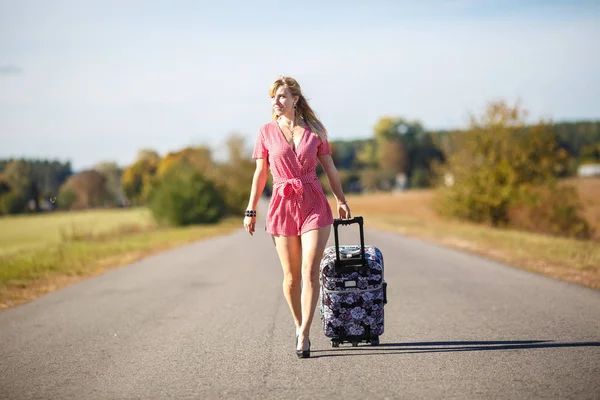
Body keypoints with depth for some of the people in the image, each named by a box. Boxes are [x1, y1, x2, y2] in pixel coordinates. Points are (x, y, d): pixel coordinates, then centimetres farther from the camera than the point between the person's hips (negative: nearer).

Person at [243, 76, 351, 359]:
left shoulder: (315, 130, 4)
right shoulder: (266, 132, 5)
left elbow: (329, 168, 12)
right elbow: (260, 173, 9)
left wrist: (341, 201, 12)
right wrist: (251, 210, 7)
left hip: (314, 203, -1)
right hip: (282, 205, 1)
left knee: (310, 272, -12)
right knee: (291, 276, 6)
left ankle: (303, 336, -11)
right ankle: (299, 326, 26)